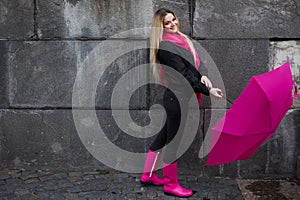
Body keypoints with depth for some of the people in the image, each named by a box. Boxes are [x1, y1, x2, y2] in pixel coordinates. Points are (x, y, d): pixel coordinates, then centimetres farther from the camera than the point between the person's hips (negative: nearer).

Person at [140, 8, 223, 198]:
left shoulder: (180, 39, 12)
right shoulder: (164, 47, -16)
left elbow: (191, 65, 16)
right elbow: (184, 74, -19)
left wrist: (201, 76, -3)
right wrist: (207, 90, -18)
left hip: (177, 97, 9)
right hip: (177, 98, -9)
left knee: (164, 136, 17)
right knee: (173, 140, 2)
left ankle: (148, 174, 32)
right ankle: (171, 184, 16)